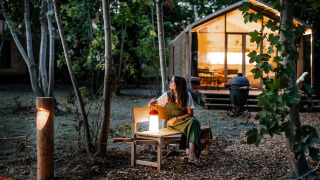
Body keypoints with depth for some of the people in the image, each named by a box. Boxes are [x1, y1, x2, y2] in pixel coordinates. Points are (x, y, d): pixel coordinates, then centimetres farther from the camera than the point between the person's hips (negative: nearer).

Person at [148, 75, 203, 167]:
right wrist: (153, 102, -8)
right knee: (191, 123, -32)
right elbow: (156, 102, 18)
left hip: (185, 119, 1)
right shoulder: (168, 95, 3)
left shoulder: (187, 95, -1)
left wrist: (176, 119, -14)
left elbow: (190, 114, -4)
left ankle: (191, 157, -45)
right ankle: (195, 157, -39)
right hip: (173, 123, -1)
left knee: (194, 121, -36)